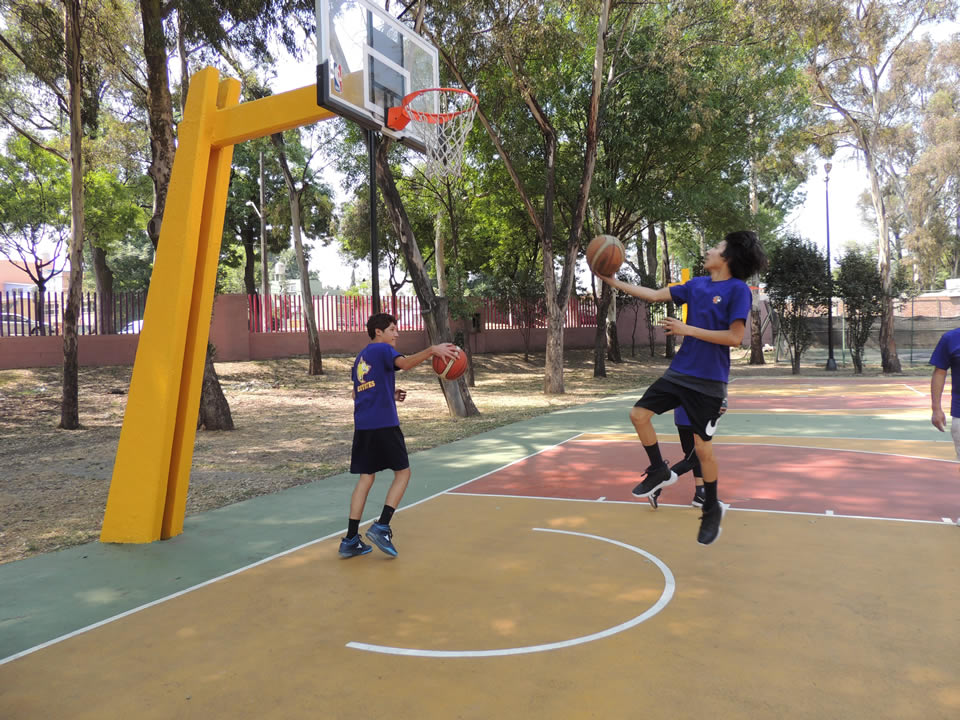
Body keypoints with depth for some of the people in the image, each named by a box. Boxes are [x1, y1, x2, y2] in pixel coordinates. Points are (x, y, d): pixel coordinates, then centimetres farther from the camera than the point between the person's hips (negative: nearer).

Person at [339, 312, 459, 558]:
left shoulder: (360, 358, 22)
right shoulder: (383, 350, -2)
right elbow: (404, 363, -24)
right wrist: (432, 350, -36)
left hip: (362, 425, 8)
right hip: (384, 424, -7)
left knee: (365, 478, 11)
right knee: (402, 473, 5)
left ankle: (351, 540, 9)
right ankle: (381, 527, -6)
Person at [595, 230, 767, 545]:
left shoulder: (738, 290, -12)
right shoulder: (696, 285, 8)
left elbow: (734, 337, -19)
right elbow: (654, 295, 13)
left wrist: (686, 329, -17)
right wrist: (614, 282, 10)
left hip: (709, 382, -6)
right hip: (679, 372, 7)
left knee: (702, 447, 0)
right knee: (639, 414, 2)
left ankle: (712, 509, 22)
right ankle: (660, 472, 22)